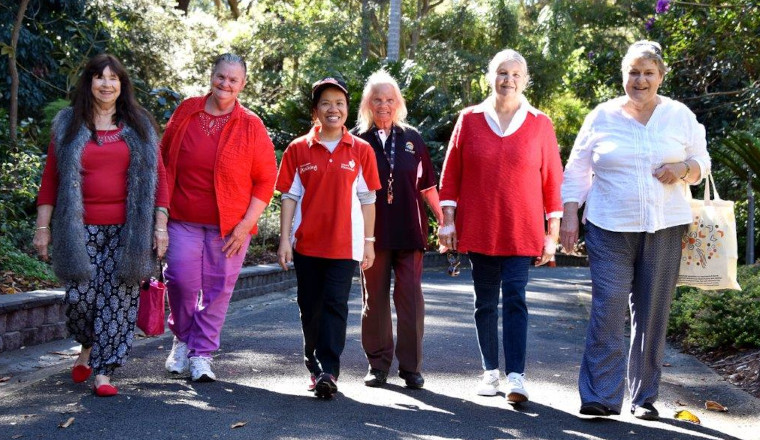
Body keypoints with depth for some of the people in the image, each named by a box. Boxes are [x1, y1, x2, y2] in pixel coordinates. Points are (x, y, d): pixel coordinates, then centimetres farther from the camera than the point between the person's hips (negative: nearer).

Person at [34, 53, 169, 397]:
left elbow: (157, 176, 7)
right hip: (81, 227, 0)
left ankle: (104, 372, 6)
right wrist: (43, 227, 1)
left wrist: (160, 225, 0)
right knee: (80, 296, -5)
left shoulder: (139, 126, 9)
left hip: (128, 229, 0)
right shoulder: (68, 125, 8)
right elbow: (51, 178, 7)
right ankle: (88, 346, 26)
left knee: (118, 299, -3)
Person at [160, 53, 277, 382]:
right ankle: (182, 338, 22)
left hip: (230, 225, -1)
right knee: (181, 280, -5)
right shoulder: (185, 112, 5)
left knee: (218, 288, 1)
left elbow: (266, 180, 0)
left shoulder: (251, 126, -1)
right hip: (183, 220, 1)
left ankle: (201, 354, 14)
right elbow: (164, 160, 15)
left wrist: (246, 223, -8)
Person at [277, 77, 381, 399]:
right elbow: (289, 196, 4)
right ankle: (314, 363, 27)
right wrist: (284, 239, -2)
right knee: (310, 308, 10)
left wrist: (369, 241, 3)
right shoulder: (298, 149, 4)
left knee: (335, 305, -8)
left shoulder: (361, 151, 3)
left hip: (345, 244, -1)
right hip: (306, 243, 1)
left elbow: (367, 199, 5)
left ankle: (328, 371, -9)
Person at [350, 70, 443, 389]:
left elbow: (427, 185, 14)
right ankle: (378, 364, 16)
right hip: (373, 231, -1)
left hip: (409, 230, 1)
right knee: (375, 298, 6)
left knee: (411, 298, -1)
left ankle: (410, 365, 7)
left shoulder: (412, 139, 9)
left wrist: (443, 220, 10)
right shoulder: (357, 140, 4)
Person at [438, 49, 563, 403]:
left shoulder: (539, 124, 3)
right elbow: (451, 173, 7)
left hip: (521, 232, -1)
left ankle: (516, 377, -12)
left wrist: (552, 234, 1)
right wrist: (448, 221, 0)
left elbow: (552, 180, 3)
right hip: (478, 229, 2)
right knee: (485, 301, 8)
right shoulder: (469, 120, 5)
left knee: (514, 298, -10)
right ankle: (491, 371, 19)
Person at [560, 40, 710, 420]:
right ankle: (601, 396, -5)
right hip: (610, 230, -1)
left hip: (663, 229, 1)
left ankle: (644, 397, 15)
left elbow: (702, 164, 12)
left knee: (653, 314, 5)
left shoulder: (680, 116, 7)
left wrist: (683, 169, -11)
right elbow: (576, 170, 8)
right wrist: (569, 216, 0)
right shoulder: (602, 116, 4)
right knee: (607, 310, -10)